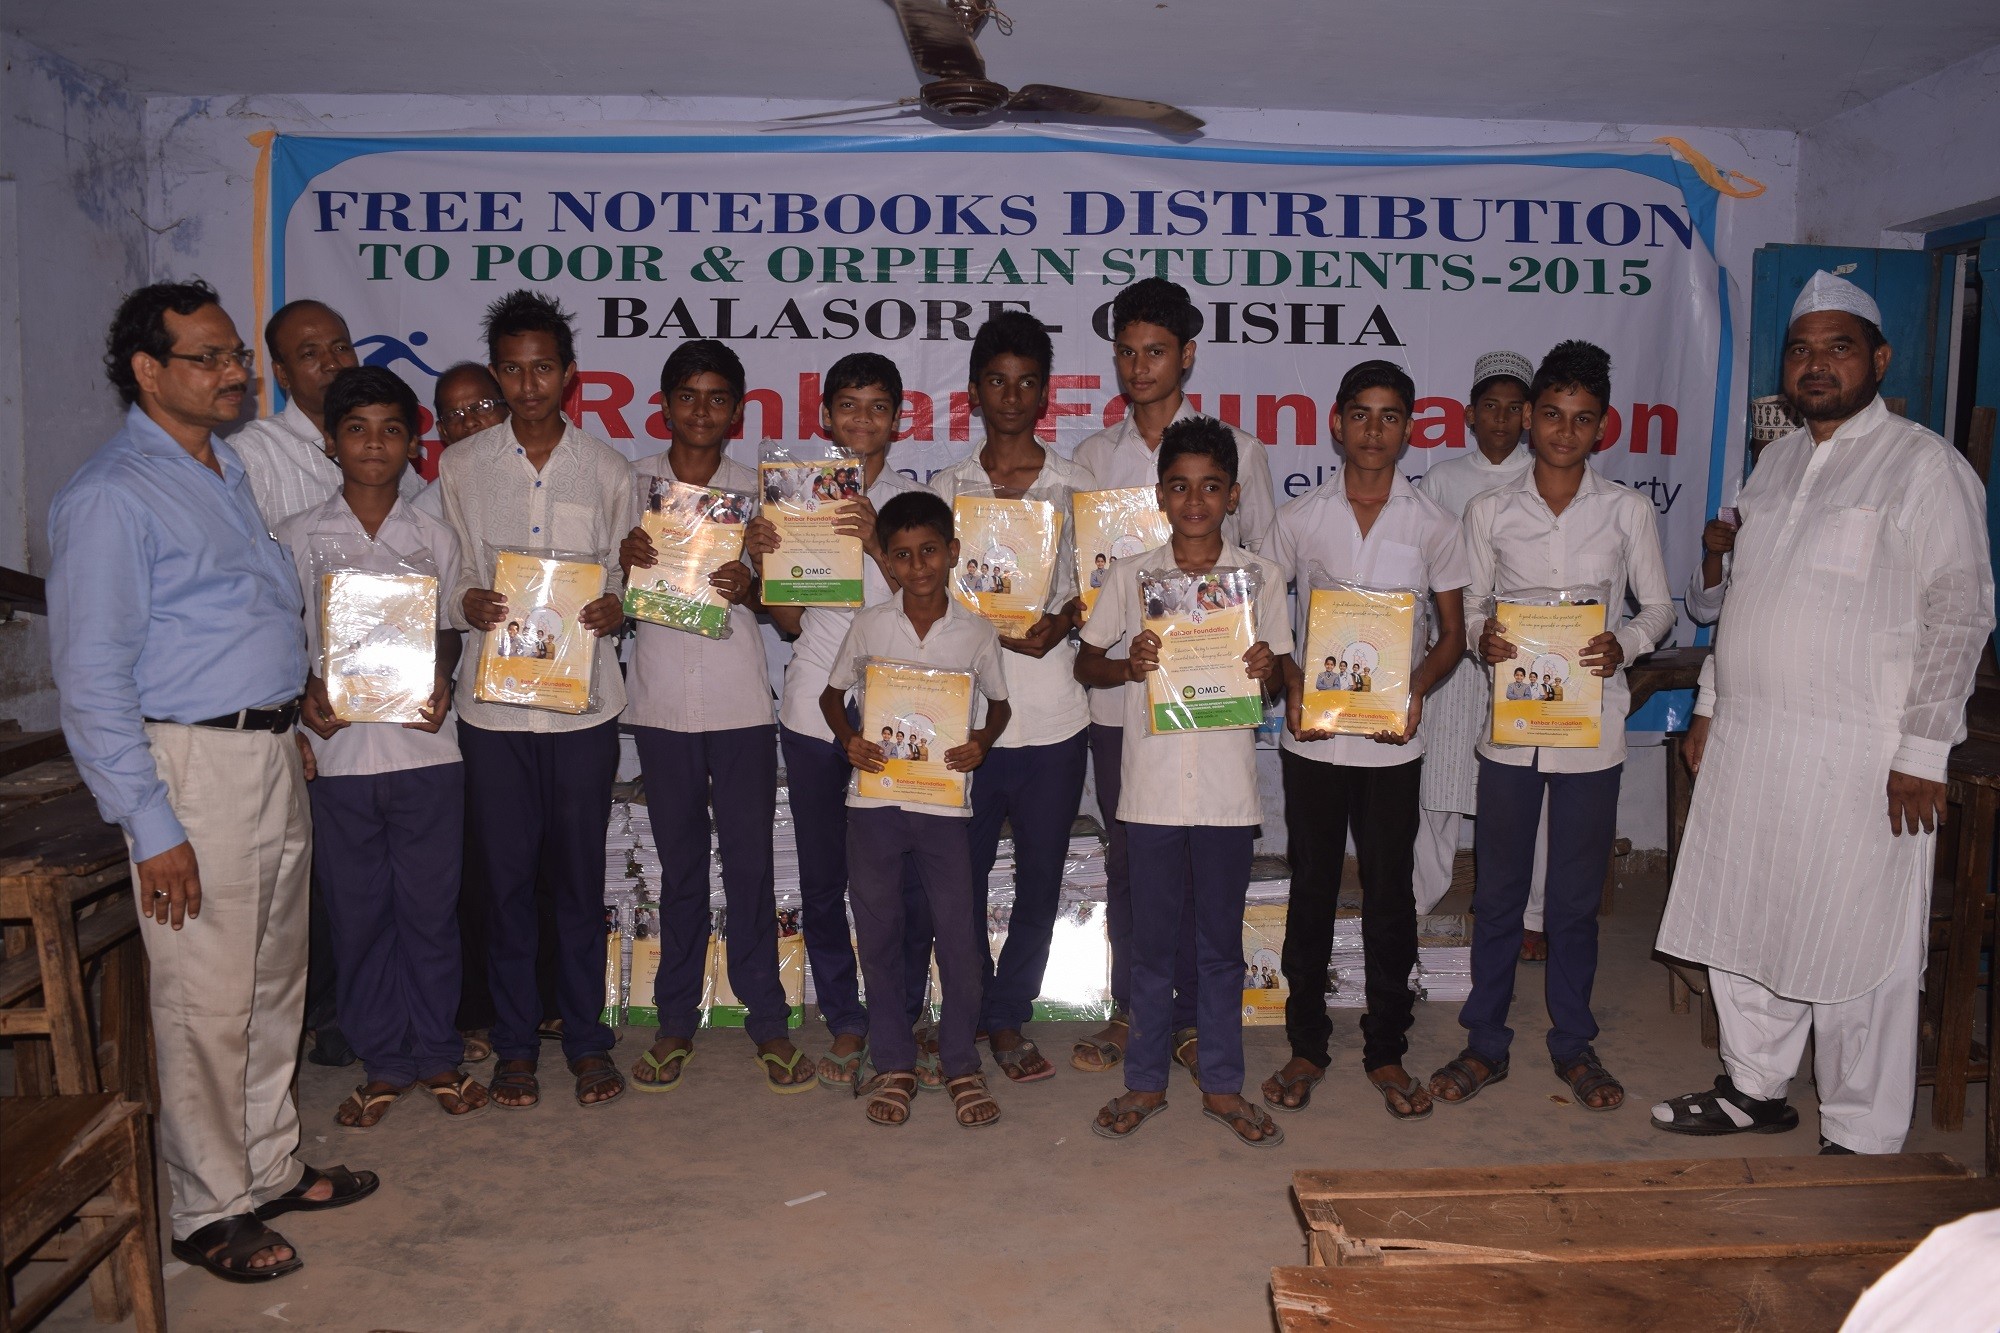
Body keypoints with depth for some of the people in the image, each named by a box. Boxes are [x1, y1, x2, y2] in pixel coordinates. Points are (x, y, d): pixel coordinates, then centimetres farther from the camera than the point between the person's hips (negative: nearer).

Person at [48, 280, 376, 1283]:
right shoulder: (111, 496, -13)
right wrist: (150, 828, -18)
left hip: (272, 753, 8)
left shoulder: (229, 470, 14)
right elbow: (91, 681, -15)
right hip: (195, 766, -8)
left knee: (276, 983, 17)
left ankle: (269, 1169, 32)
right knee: (207, 1003, 2)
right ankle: (209, 1213, 18)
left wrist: (287, 722, 16)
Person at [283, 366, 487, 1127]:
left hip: (425, 746, 0)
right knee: (358, 913, 8)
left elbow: (450, 629, 10)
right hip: (339, 750, 0)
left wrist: (441, 680, -9)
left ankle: (437, 1055, 22)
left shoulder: (436, 538, 6)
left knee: (431, 908, 7)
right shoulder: (297, 537, 4)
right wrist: (306, 692, -11)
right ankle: (382, 1064, 22)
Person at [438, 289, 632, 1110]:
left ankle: (586, 1037, 21)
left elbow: (628, 575, 10)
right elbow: (442, 574, 8)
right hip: (492, 698, 0)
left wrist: (616, 608, -11)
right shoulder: (461, 467, 5)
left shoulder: (607, 470, 6)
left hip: (584, 701, 0)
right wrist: (464, 604, -14)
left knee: (579, 875, 7)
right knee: (507, 877, 7)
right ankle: (516, 1043, 21)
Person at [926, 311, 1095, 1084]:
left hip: (1053, 718, 0)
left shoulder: (1077, 489, 5)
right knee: (959, 877, 7)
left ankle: (1006, 1019, 24)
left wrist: (1059, 624, -14)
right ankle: (975, 1016, 27)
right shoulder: (947, 488, 8)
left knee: (1040, 882, 7)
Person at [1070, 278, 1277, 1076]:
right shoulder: (1095, 456, 10)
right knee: (1125, 858, 10)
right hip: (1117, 688, 2)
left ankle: (1195, 1017, 18)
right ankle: (1129, 1010, 23)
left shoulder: (1234, 451, 3)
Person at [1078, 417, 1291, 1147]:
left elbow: (1277, 672, 9)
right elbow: (1085, 663, 8)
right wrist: (1127, 666, -13)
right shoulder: (1131, 575, 2)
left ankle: (1222, 1084, 24)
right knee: (1151, 939, 9)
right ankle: (1146, 1080, 24)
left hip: (1228, 787, 0)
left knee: (1221, 941, 10)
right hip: (1153, 784, 0)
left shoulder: (1261, 575, 3)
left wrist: (1267, 668, -14)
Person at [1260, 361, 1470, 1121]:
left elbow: (1453, 631, 8)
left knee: (1391, 898, 6)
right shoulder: (1299, 518, 2)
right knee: (1311, 892, 9)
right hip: (1312, 736, 0)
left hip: (1393, 740, 0)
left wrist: (1417, 686, -11)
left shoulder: (1432, 525, 2)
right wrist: (1290, 683, -10)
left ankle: (1386, 1051, 22)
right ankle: (1306, 1047, 22)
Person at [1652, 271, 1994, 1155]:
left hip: (1858, 758, -7)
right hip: (1746, 741, 7)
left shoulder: (1925, 465, -6)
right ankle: (1757, 1088, 32)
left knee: (1856, 951, 0)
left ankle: (1861, 1141, 14)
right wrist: (1711, 704, 17)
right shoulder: (1777, 460, 15)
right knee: (1740, 924, 14)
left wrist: (1921, 752, -15)